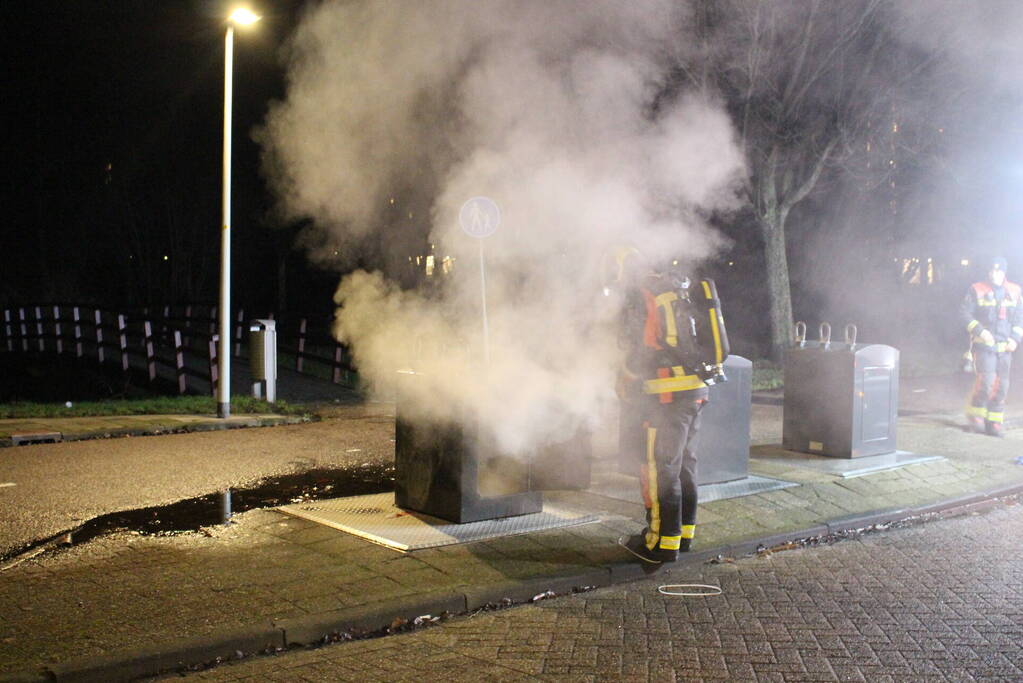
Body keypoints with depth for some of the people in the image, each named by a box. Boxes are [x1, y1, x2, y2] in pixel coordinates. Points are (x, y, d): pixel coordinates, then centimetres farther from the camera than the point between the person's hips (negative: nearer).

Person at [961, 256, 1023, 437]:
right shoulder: (977, 290, -2)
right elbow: (966, 314, -5)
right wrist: (980, 331, -18)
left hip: (1005, 347, 4)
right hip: (984, 345, -4)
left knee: (1001, 385, 3)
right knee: (985, 381, -16)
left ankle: (994, 422, 14)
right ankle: (975, 416, 3)